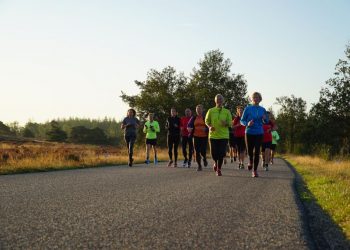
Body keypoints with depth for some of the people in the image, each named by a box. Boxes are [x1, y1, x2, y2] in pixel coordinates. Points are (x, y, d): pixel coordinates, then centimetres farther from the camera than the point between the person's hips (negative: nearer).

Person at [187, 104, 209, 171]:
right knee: (197, 151, 0)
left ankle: (204, 159, 26)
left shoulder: (205, 117, 1)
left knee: (203, 151, -10)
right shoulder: (194, 118, 8)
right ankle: (199, 165, 11)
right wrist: (189, 128, -19)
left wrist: (205, 129, -23)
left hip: (204, 136, -2)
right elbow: (189, 125, 3)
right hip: (196, 136, 2)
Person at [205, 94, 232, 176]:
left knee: (221, 153, -4)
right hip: (213, 135, 0)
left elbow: (230, 123, 6)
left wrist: (226, 123, -17)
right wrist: (210, 126, -11)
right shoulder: (211, 111, 5)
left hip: (224, 136, 0)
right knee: (214, 153, -2)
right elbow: (207, 121, 9)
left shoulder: (227, 112, 5)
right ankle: (216, 163, 31)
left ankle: (219, 169, 11)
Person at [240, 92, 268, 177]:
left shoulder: (262, 110, 5)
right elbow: (242, 121, 1)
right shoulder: (248, 108, -1)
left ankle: (255, 170, 5)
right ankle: (250, 161, 36)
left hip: (259, 133, 1)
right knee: (250, 151, 2)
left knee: (257, 152, -3)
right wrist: (247, 124, -19)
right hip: (249, 133, -1)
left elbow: (266, 121, 14)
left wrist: (265, 119, -9)